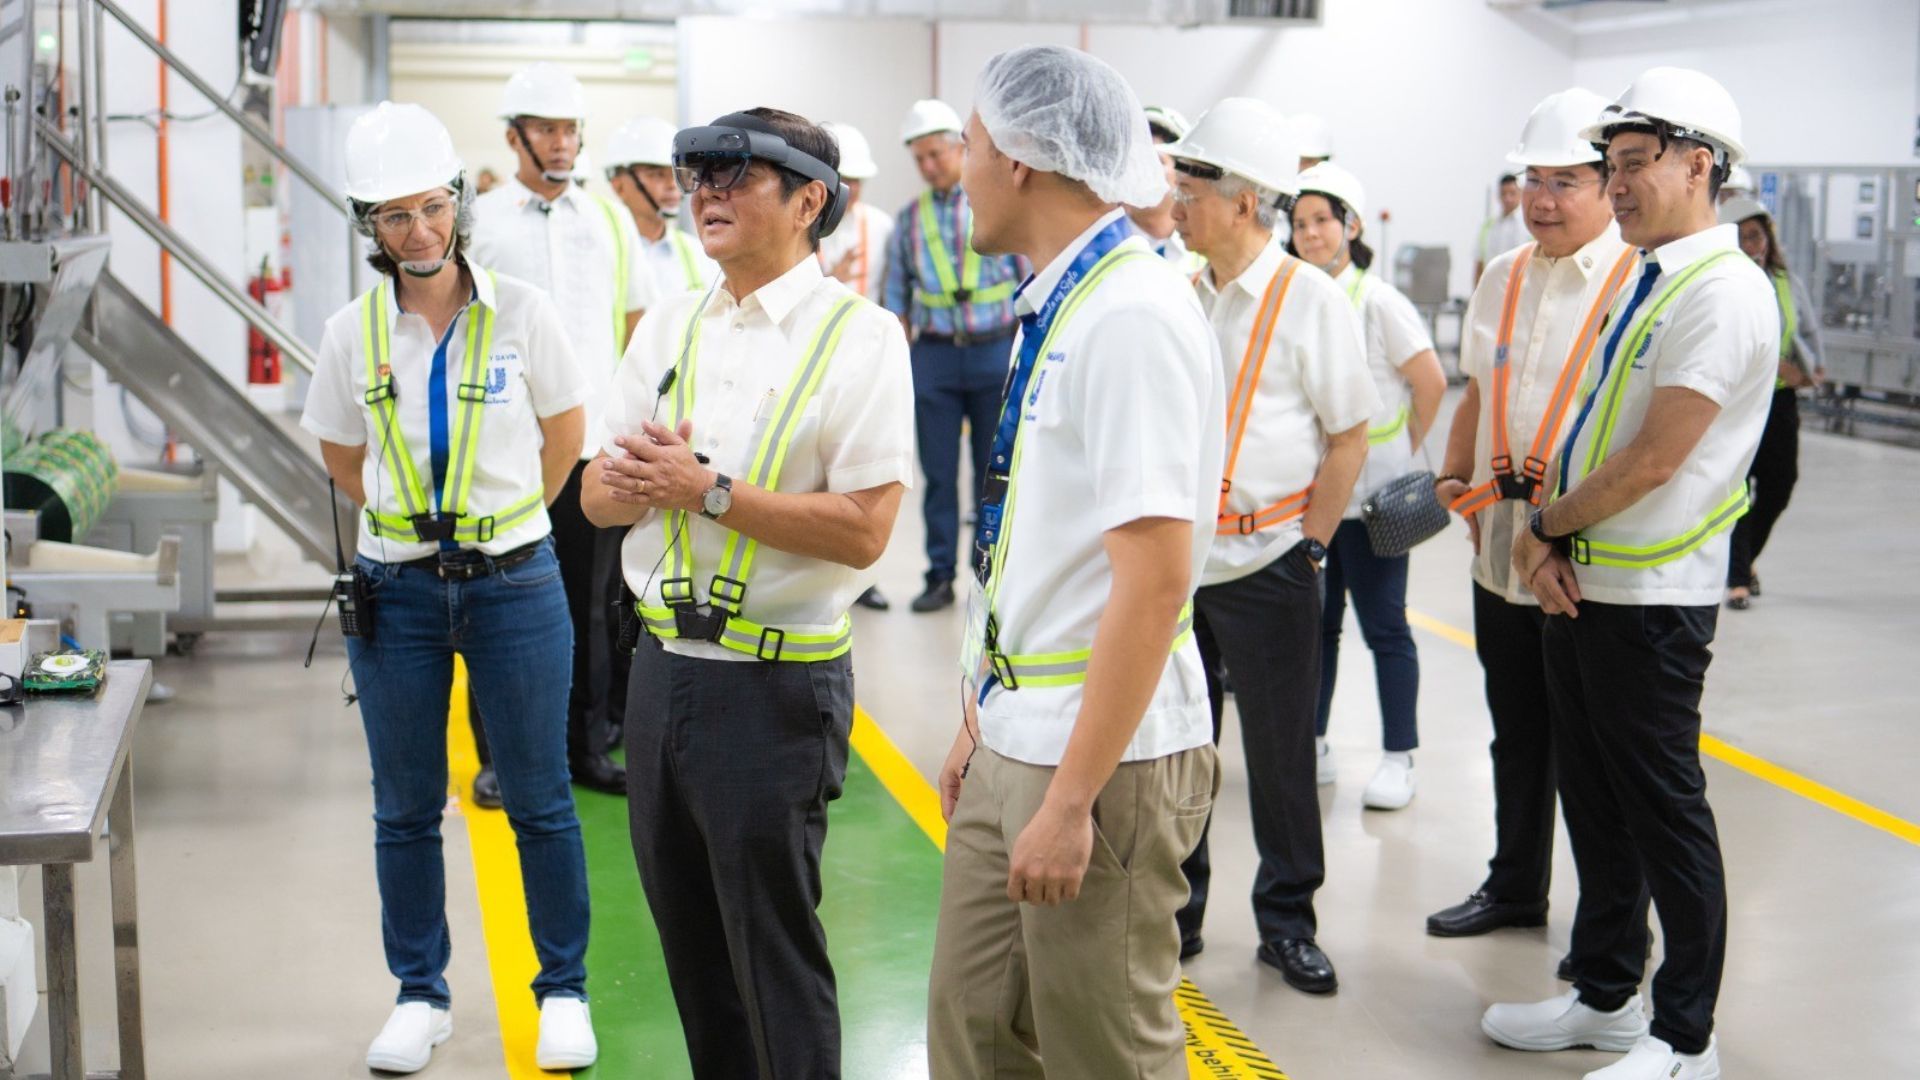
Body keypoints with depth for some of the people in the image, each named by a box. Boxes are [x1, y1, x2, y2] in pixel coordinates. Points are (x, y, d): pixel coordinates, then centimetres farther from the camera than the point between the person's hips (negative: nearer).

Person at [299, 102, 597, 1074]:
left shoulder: (519, 312, -7)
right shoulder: (354, 334, -2)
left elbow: (564, 435, 6)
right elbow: (342, 456, 13)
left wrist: (500, 520, 9)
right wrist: (416, 520, 9)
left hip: (514, 585, -2)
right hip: (397, 592, 2)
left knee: (539, 799, 5)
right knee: (405, 808, 10)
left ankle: (563, 993, 20)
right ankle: (420, 995, 25)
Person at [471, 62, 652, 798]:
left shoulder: (609, 219, 11)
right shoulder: (479, 222, 2)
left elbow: (636, 322, 16)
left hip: (598, 441, 2)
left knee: (593, 605, 7)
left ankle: (589, 745, 16)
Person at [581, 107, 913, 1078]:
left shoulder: (859, 338, -9)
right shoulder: (669, 326, 10)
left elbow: (862, 529, -17)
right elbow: (598, 496, 11)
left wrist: (709, 490, -17)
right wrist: (650, 481, -12)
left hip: (777, 685, -6)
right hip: (663, 664, 6)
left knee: (774, 958, 2)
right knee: (689, 942, 18)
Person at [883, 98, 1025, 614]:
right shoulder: (909, 218, 8)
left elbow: (1031, 280, 3)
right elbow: (897, 299, 12)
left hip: (996, 352, -2)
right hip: (934, 355, 2)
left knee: (995, 470, 5)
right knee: (938, 473, 4)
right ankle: (940, 576, 13)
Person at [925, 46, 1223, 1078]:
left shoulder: (1132, 315, -19)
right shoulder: (1051, 307, 9)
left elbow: (1155, 576, -24)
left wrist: (1071, 798, -23)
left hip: (1098, 758, -9)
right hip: (1012, 744, 9)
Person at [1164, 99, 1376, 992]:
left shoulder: (1312, 301, -7)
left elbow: (1350, 437, -6)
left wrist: (1308, 548, -9)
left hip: (1266, 564, -5)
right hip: (1174, 557, 5)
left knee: (1280, 753, 5)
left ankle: (1287, 923, 20)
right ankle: (1175, 914, 25)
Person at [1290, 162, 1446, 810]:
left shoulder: (1379, 302, -9)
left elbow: (1431, 383, -6)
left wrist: (1403, 450, 3)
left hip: (1372, 494, -5)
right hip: (1306, 490, 5)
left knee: (1383, 625, 1)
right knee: (1313, 622, 12)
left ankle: (1398, 759, 10)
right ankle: (1313, 746, 23)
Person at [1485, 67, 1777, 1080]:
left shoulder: (1722, 290, -17)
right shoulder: (1646, 282, 12)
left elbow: (1653, 461, -21)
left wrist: (1545, 526, -8)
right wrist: (1548, 542, -1)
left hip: (1652, 599, -9)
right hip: (1583, 587, 9)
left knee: (1664, 814, 2)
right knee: (1594, 804, 18)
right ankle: (1604, 996, 33)